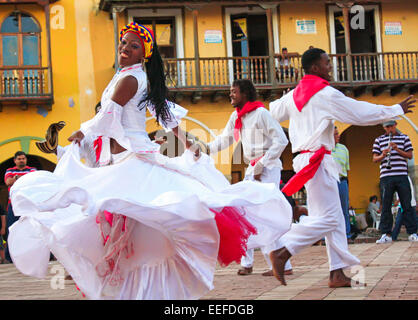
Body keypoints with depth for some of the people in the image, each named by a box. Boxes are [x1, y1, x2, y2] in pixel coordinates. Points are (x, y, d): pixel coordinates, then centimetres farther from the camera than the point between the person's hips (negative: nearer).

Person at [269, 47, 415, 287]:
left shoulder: (294, 95, 13)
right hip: (318, 160, -9)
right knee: (326, 218, -9)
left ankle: (338, 273, 7)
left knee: (335, 218, 9)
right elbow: (362, 113, -7)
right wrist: (397, 110, 4)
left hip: (304, 158, 9)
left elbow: (273, 112, 30)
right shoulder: (326, 94, -10)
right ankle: (282, 252, -11)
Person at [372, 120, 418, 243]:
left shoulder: (404, 138, 12)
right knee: (386, 206, -1)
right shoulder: (379, 140, 13)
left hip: (402, 176, 0)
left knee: (407, 205, 0)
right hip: (386, 176, 1)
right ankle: (386, 235, 1)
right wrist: (383, 155, -13)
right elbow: (374, 159, 8)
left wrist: (397, 149, -10)